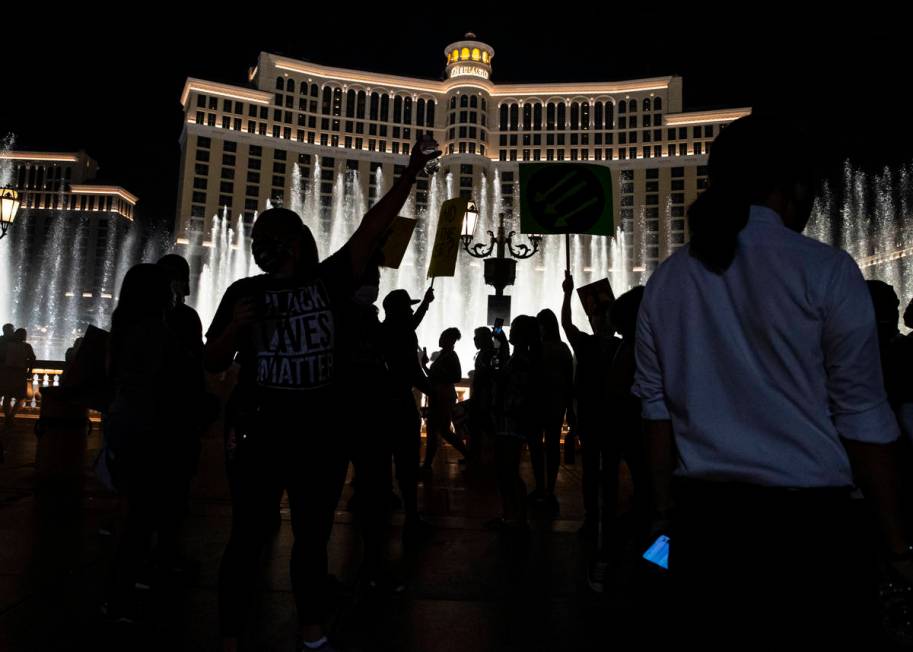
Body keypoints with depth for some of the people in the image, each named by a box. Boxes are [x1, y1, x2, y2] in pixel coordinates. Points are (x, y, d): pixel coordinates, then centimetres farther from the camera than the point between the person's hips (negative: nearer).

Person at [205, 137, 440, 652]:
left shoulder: (329, 281, 4)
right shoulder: (244, 292, 5)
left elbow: (373, 228, -4)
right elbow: (213, 363, 7)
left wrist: (409, 177, -10)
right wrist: (236, 326, -12)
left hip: (323, 435, 1)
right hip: (260, 435, -1)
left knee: (314, 537, 16)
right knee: (248, 540, 8)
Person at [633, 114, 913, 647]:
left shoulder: (667, 280, 3)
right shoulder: (825, 270, -7)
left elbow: (659, 412, 4)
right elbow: (862, 418, -7)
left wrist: (668, 513, 12)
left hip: (702, 516, 4)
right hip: (806, 520, -3)